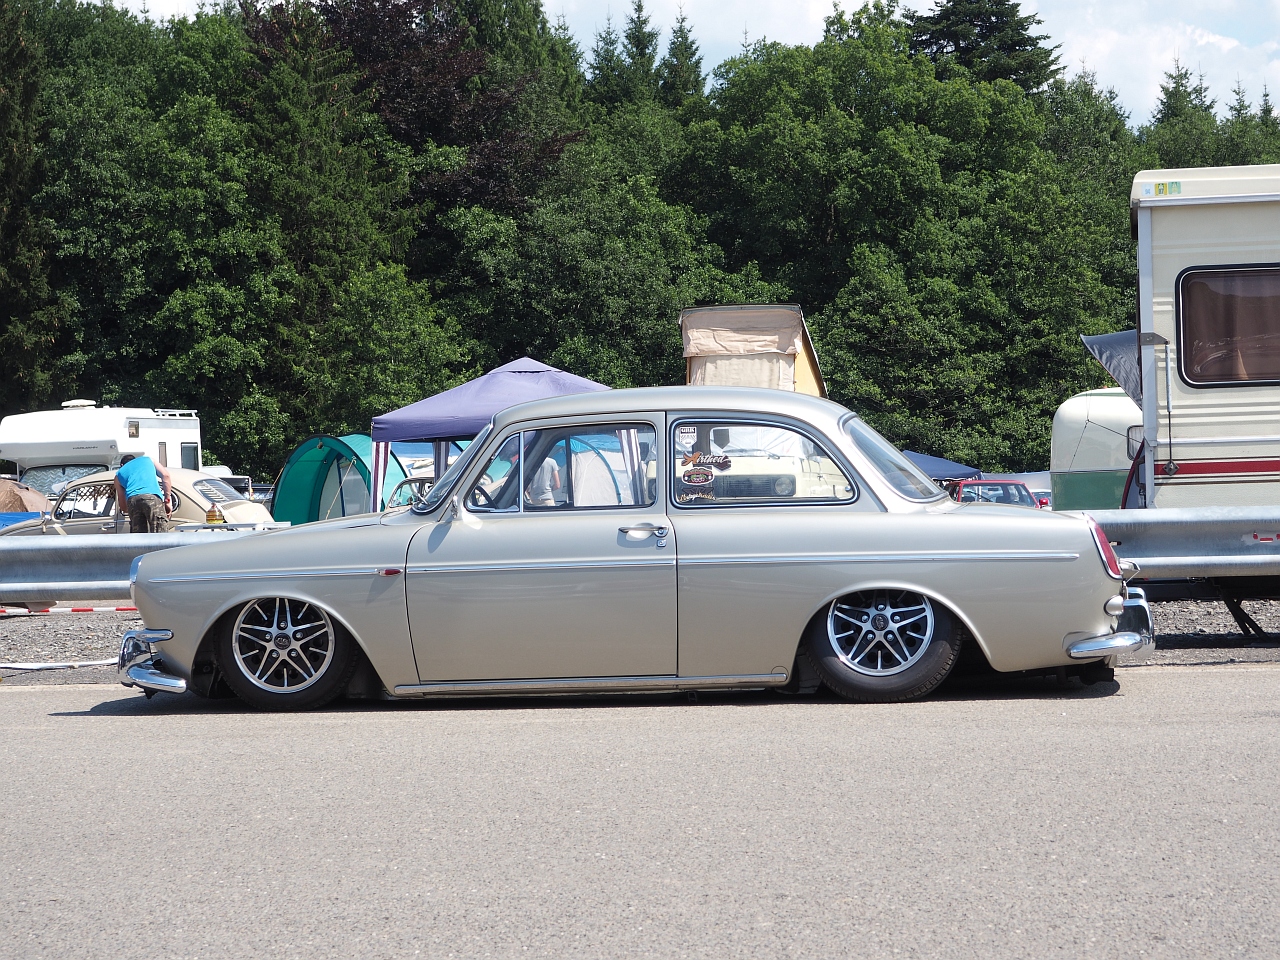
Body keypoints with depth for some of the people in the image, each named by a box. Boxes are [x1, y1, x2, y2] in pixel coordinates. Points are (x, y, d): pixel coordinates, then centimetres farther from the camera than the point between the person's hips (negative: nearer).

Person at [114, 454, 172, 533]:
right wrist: (167, 500, 15)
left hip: (132, 500, 2)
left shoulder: (119, 474, 33)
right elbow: (165, 475, 18)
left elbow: (122, 501, 27)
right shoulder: (148, 460, 33)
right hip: (152, 497, -2)